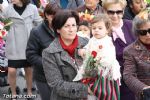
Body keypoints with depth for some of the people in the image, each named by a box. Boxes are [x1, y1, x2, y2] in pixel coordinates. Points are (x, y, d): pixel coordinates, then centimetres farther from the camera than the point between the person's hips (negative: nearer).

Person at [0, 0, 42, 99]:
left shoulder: (32, 8, -3)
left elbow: (39, 23, 4)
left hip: (28, 45, 1)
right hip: (14, 46, 0)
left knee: (29, 70, 13)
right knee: (12, 71, -2)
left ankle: (29, 92, 32)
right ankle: (13, 94, 20)